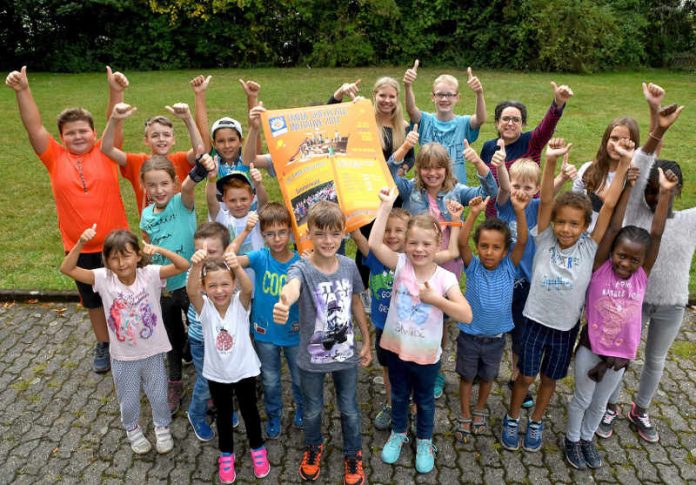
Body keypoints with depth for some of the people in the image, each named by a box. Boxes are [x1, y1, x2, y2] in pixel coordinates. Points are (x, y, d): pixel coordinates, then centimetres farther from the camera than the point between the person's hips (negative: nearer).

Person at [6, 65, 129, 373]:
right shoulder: (56, 158, -2)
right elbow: (34, 127, -8)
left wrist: (115, 91, -30)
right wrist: (22, 91, -20)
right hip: (80, 248, 2)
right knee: (92, 299, 18)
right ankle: (103, 345, 39)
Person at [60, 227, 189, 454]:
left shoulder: (150, 274, -19)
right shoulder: (104, 278, -16)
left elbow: (183, 266, -27)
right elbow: (67, 269, -22)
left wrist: (160, 250, -39)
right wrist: (81, 243, -34)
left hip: (153, 352, -1)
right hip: (123, 357, 1)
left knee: (159, 396, 21)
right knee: (128, 401, 23)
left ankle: (162, 428, 49)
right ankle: (132, 430, 52)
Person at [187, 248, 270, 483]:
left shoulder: (240, 303, -19)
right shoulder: (204, 307, -18)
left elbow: (248, 288, -41)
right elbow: (191, 291, -39)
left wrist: (237, 267, -63)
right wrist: (196, 266, -60)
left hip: (244, 370, -1)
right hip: (217, 373, 1)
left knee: (249, 410, 18)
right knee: (223, 414, 20)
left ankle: (257, 449, 43)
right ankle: (226, 454, 43)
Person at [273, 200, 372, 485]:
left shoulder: (349, 266, -11)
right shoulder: (302, 269, -23)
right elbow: (292, 286, -48)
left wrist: (367, 340, 10)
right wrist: (284, 302, -72)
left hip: (346, 354, 2)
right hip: (312, 357, -2)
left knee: (349, 410, 20)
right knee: (312, 410, 21)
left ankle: (353, 454, 47)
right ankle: (313, 447, 52)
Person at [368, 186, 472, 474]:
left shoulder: (445, 278, -16)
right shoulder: (401, 265, -13)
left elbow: (466, 316, -23)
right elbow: (374, 243, -29)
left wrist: (434, 299, -27)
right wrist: (386, 204, -30)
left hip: (426, 355, -1)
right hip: (396, 349, 1)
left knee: (424, 400, 22)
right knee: (399, 396, 24)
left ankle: (424, 441, 46)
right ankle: (398, 434, 50)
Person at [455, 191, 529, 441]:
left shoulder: (509, 268, -12)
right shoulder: (473, 267, -16)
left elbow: (522, 242, -27)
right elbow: (461, 242, -32)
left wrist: (519, 211, -42)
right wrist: (474, 213, -46)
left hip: (496, 338, 2)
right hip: (469, 335, -1)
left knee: (487, 376, 22)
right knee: (467, 376, 16)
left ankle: (480, 410, 47)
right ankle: (465, 416, 37)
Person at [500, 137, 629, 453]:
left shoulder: (589, 247, -11)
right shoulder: (544, 240, -13)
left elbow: (609, 204, -15)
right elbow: (545, 200, -24)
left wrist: (624, 163, -19)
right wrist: (551, 161, -36)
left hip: (566, 326, 1)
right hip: (535, 320, -1)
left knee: (549, 379, 19)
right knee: (526, 376, 13)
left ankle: (536, 423, 42)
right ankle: (512, 420, 37)